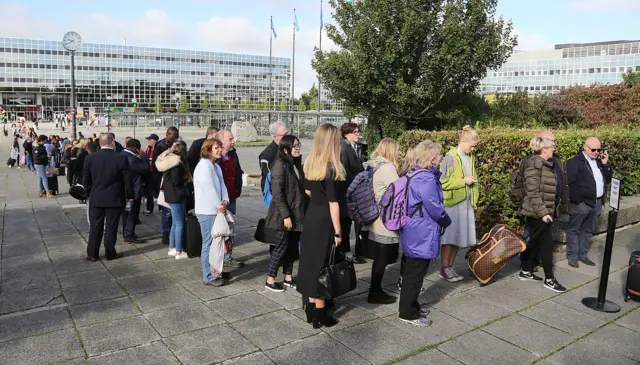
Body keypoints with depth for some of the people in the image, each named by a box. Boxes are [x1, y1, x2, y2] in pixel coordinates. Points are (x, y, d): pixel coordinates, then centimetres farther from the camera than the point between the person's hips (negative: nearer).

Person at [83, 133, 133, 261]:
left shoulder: (90, 158, -4)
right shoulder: (121, 158, -12)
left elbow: (86, 180, 3)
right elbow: (127, 179, -7)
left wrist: (90, 193, 17)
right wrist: (130, 195, 5)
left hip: (96, 198, 2)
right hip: (115, 199, -2)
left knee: (95, 227, 10)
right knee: (111, 227, 6)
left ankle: (92, 254, 17)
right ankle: (110, 253, 14)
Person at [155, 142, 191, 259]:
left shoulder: (169, 161, 11)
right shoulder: (177, 163, -16)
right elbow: (176, 181, -21)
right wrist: (186, 178, -4)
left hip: (171, 195, 9)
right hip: (176, 196, -9)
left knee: (175, 223, 18)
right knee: (179, 223, -2)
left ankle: (172, 248, 25)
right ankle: (179, 252, 4)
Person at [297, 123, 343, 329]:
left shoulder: (310, 164, 4)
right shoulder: (332, 169, -20)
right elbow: (333, 203, -20)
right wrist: (338, 231, -15)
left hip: (311, 216, 8)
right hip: (325, 221, -8)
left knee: (310, 260, 14)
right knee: (322, 264, 2)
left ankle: (311, 308, 26)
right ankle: (319, 314, 13)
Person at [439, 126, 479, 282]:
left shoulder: (471, 158, 10)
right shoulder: (450, 158, -11)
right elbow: (443, 182, -14)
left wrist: (474, 202, 16)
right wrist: (463, 181, -14)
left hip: (467, 204, 7)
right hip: (452, 204, -6)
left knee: (459, 237, 10)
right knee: (449, 237, -1)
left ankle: (450, 267, 21)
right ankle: (444, 269, 11)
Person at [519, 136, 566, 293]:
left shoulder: (545, 165, 13)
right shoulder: (534, 166, -17)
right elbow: (533, 193, -22)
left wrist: (547, 211, 20)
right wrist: (543, 212, -23)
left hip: (541, 212, 10)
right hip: (538, 213, -10)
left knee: (534, 241, 15)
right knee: (547, 244, -4)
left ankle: (526, 272, 25)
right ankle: (549, 279, 5)